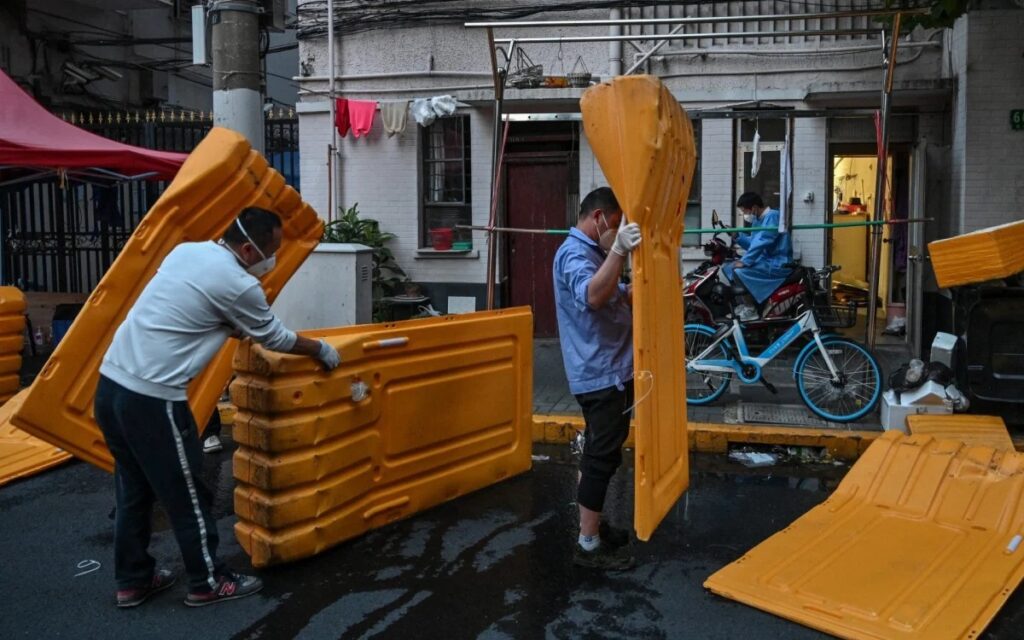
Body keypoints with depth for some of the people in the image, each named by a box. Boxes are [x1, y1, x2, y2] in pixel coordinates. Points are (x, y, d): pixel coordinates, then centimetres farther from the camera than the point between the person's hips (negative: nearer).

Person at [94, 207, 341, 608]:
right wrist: (319, 349, 19)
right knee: (186, 494, 7)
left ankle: (133, 580, 33)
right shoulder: (238, 285, -12)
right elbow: (276, 340, 3)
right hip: (151, 397, -9)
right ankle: (207, 582, 21)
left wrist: (245, 331, 36)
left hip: (111, 382, 9)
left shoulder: (186, 250, 11)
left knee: (133, 490, 20)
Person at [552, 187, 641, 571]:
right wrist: (618, 251, -48)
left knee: (599, 454, 18)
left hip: (609, 371, 11)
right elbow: (592, 297, -38)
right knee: (603, 456, -5)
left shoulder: (594, 252, 16)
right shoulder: (574, 253, -17)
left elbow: (621, 298, 25)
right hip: (599, 375, -11)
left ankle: (593, 526, 30)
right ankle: (588, 545, 4)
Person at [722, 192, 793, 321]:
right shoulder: (759, 220, 14)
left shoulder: (772, 216, -16)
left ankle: (751, 310, -15)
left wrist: (744, 261, -26)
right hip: (767, 261, 10)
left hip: (777, 265, -10)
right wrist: (737, 236, 4)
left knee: (739, 272, -25)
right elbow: (753, 244, 18)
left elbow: (762, 242, -25)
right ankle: (743, 304, 12)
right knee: (730, 268, 11)